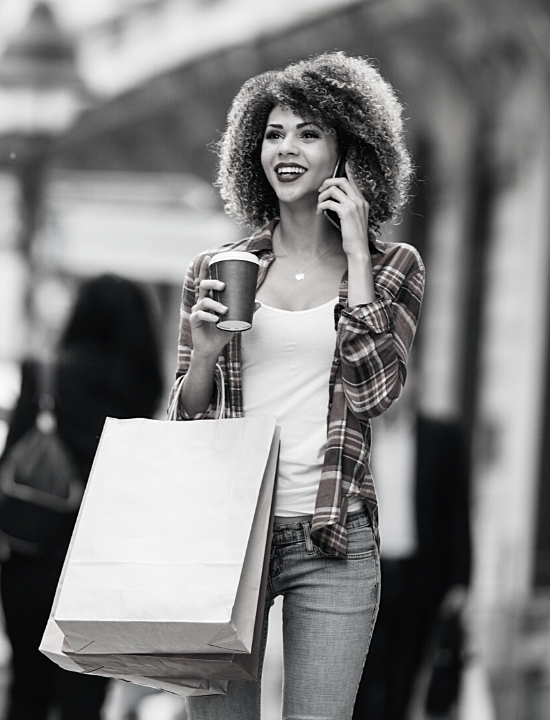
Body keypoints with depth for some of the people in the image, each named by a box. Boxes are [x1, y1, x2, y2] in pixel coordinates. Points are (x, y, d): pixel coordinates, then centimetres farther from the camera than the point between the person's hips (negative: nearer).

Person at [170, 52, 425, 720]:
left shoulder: (394, 268, 7)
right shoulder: (217, 268, 9)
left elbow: (376, 389, -9)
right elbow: (186, 421, 14)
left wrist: (355, 254, -6)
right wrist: (205, 353, -7)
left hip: (332, 538, -1)